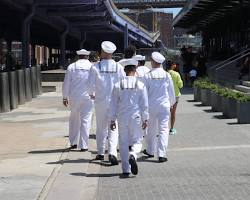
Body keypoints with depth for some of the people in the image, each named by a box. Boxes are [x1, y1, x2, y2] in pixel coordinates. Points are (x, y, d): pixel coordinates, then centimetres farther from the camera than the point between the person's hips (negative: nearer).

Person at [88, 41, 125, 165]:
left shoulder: (95, 67, -7)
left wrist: (92, 94, 13)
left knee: (101, 127, 14)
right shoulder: (118, 67, -4)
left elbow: (91, 84, -7)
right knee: (113, 128, 2)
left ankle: (100, 153, 22)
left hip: (100, 101, 0)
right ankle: (112, 152, -15)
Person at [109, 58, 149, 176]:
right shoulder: (140, 85, -4)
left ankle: (126, 169, 9)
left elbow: (113, 104, 2)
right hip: (135, 117, -1)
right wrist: (145, 119, 6)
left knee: (123, 142, 10)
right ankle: (132, 155, -23)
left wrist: (112, 120, 9)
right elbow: (144, 104, -2)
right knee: (137, 141, 10)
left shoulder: (118, 85, -1)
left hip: (122, 118, 1)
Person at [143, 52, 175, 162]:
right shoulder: (167, 75, -2)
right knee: (163, 129, 0)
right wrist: (171, 103, 24)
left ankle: (150, 150, 31)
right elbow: (171, 92, 7)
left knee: (151, 129, 15)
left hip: (151, 106, 0)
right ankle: (161, 154, -9)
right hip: (164, 105, 0)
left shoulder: (148, 76, -8)